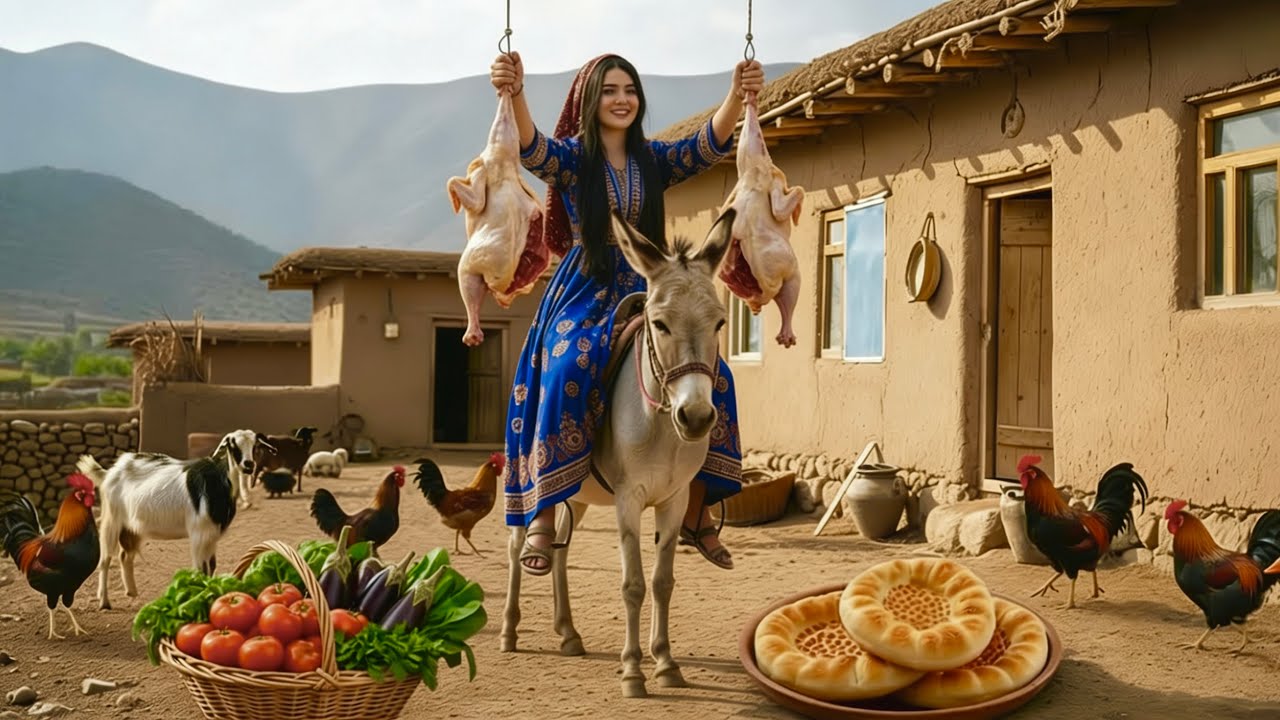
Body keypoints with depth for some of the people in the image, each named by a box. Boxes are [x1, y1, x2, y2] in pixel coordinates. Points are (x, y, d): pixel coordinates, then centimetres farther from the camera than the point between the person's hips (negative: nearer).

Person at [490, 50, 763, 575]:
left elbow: (709, 145, -5)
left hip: (644, 296, 4)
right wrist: (513, 94, -42)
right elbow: (531, 148, -22)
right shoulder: (570, 157, -1)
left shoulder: (654, 160, 10)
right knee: (570, 368, -33)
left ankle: (695, 515, 2)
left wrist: (737, 96, -24)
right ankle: (542, 515, -28)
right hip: (583, 295, -4)